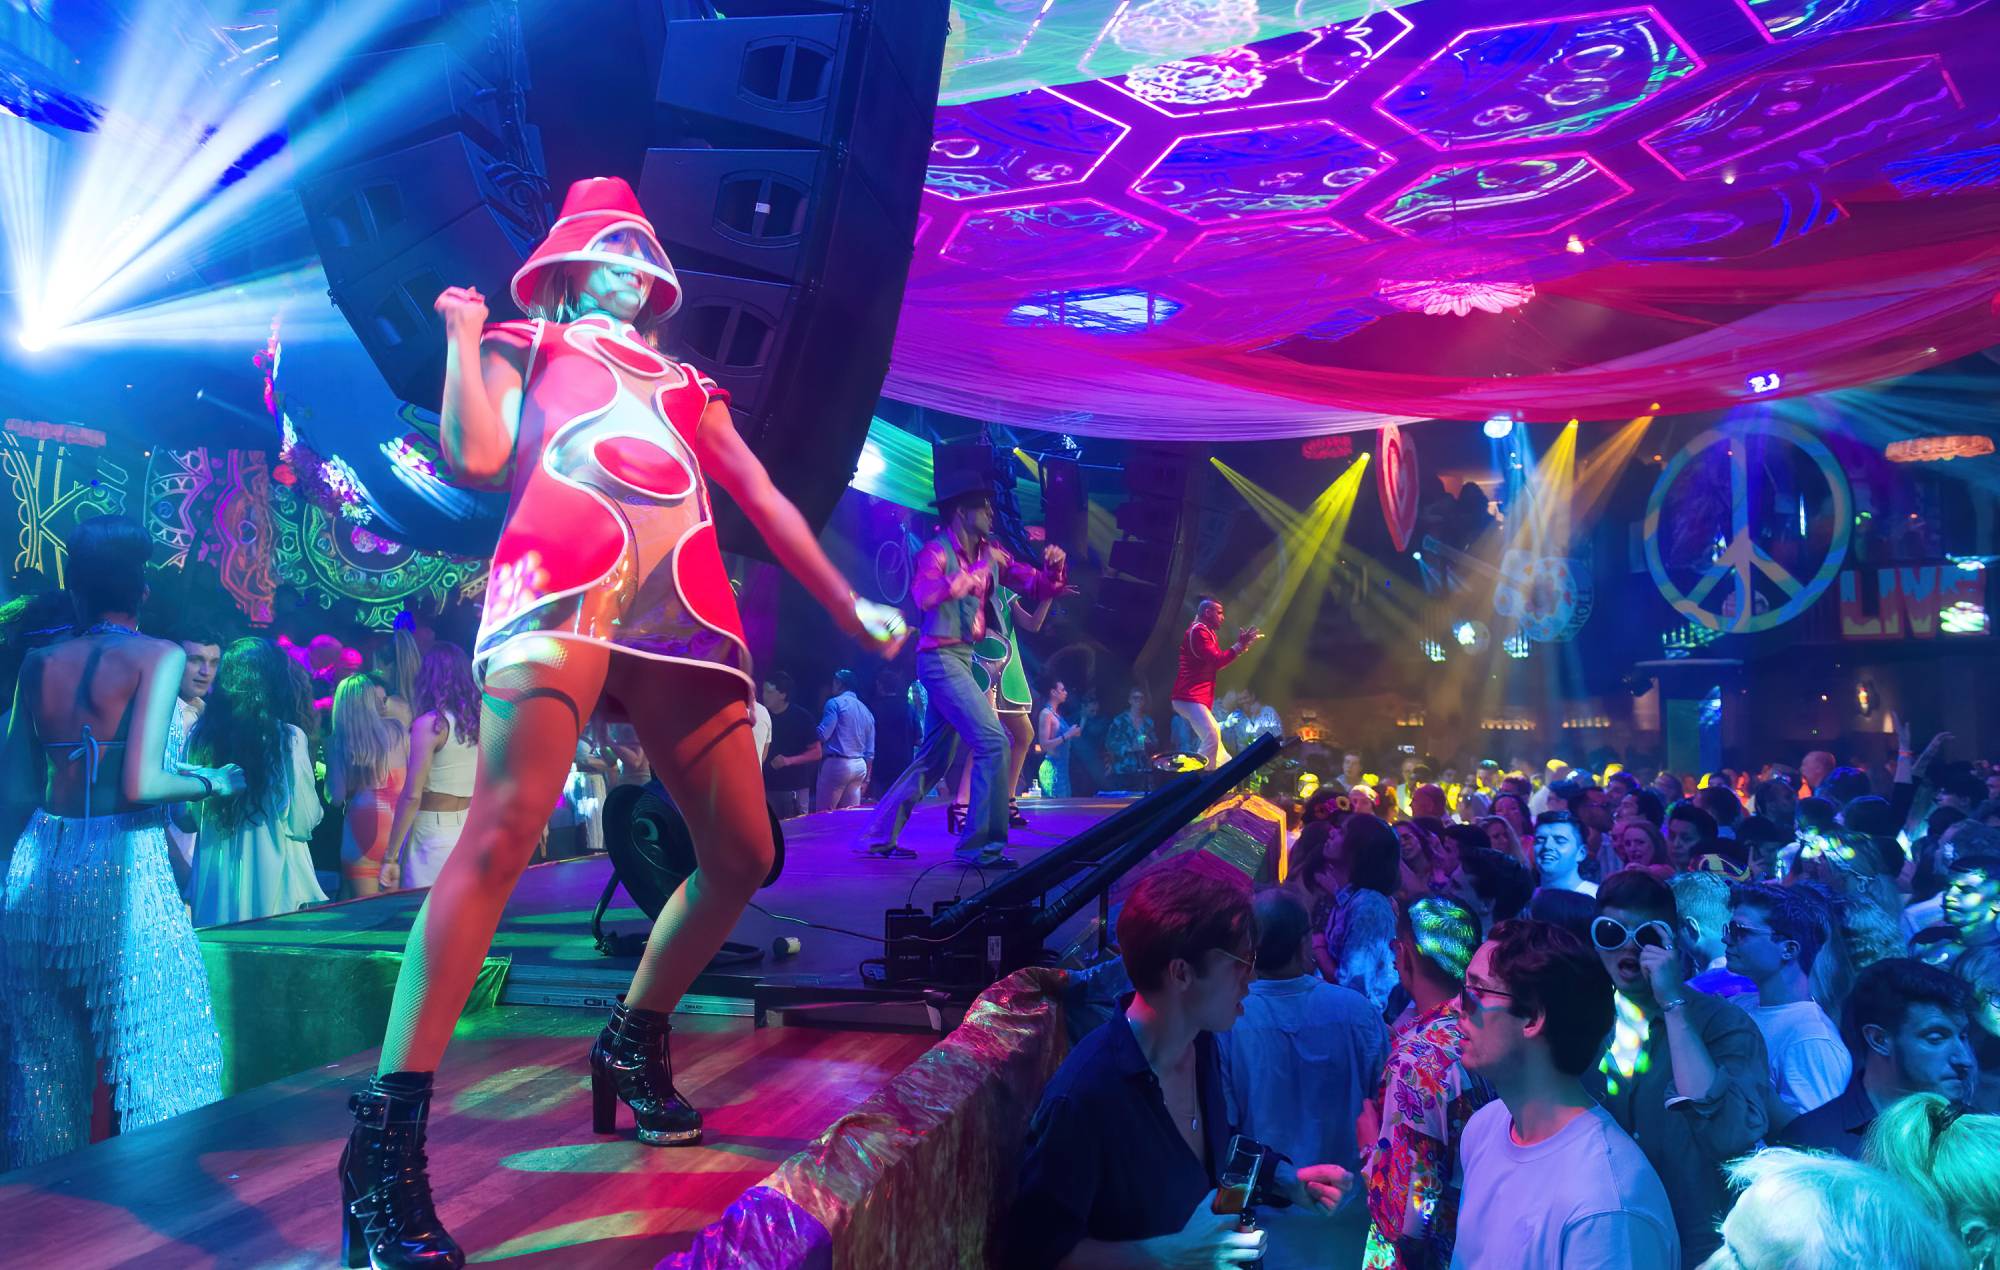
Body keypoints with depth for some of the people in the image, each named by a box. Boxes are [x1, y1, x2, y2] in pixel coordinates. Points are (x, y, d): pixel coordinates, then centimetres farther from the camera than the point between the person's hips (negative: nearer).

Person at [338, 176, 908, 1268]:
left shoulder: (688, 386, 33)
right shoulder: (523, 346, 23)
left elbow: (768, 505, 30)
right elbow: (475, 458, 6)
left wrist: (849, 608, 28)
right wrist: (464, 339, 9)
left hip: (685, 612, 5)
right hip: (563, 588, -5)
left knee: (742, 857, 3)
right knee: (502, 831, -23)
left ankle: (634, 1044, 24)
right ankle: (385, 1137, -22)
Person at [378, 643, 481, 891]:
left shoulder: (430, 723, -10)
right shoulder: (480, 720, 5)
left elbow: (412, 795, -13)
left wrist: (391, 856, -10)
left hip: (433, 836, -6)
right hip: (473, 831, 6)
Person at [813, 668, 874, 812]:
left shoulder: (835, 703, -4)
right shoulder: (866, 711, 17)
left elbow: (822, 735, -14)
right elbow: (870, 752, 17)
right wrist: (865, 779, 22)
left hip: (837, 763, -7)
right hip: (860, 767, 7)